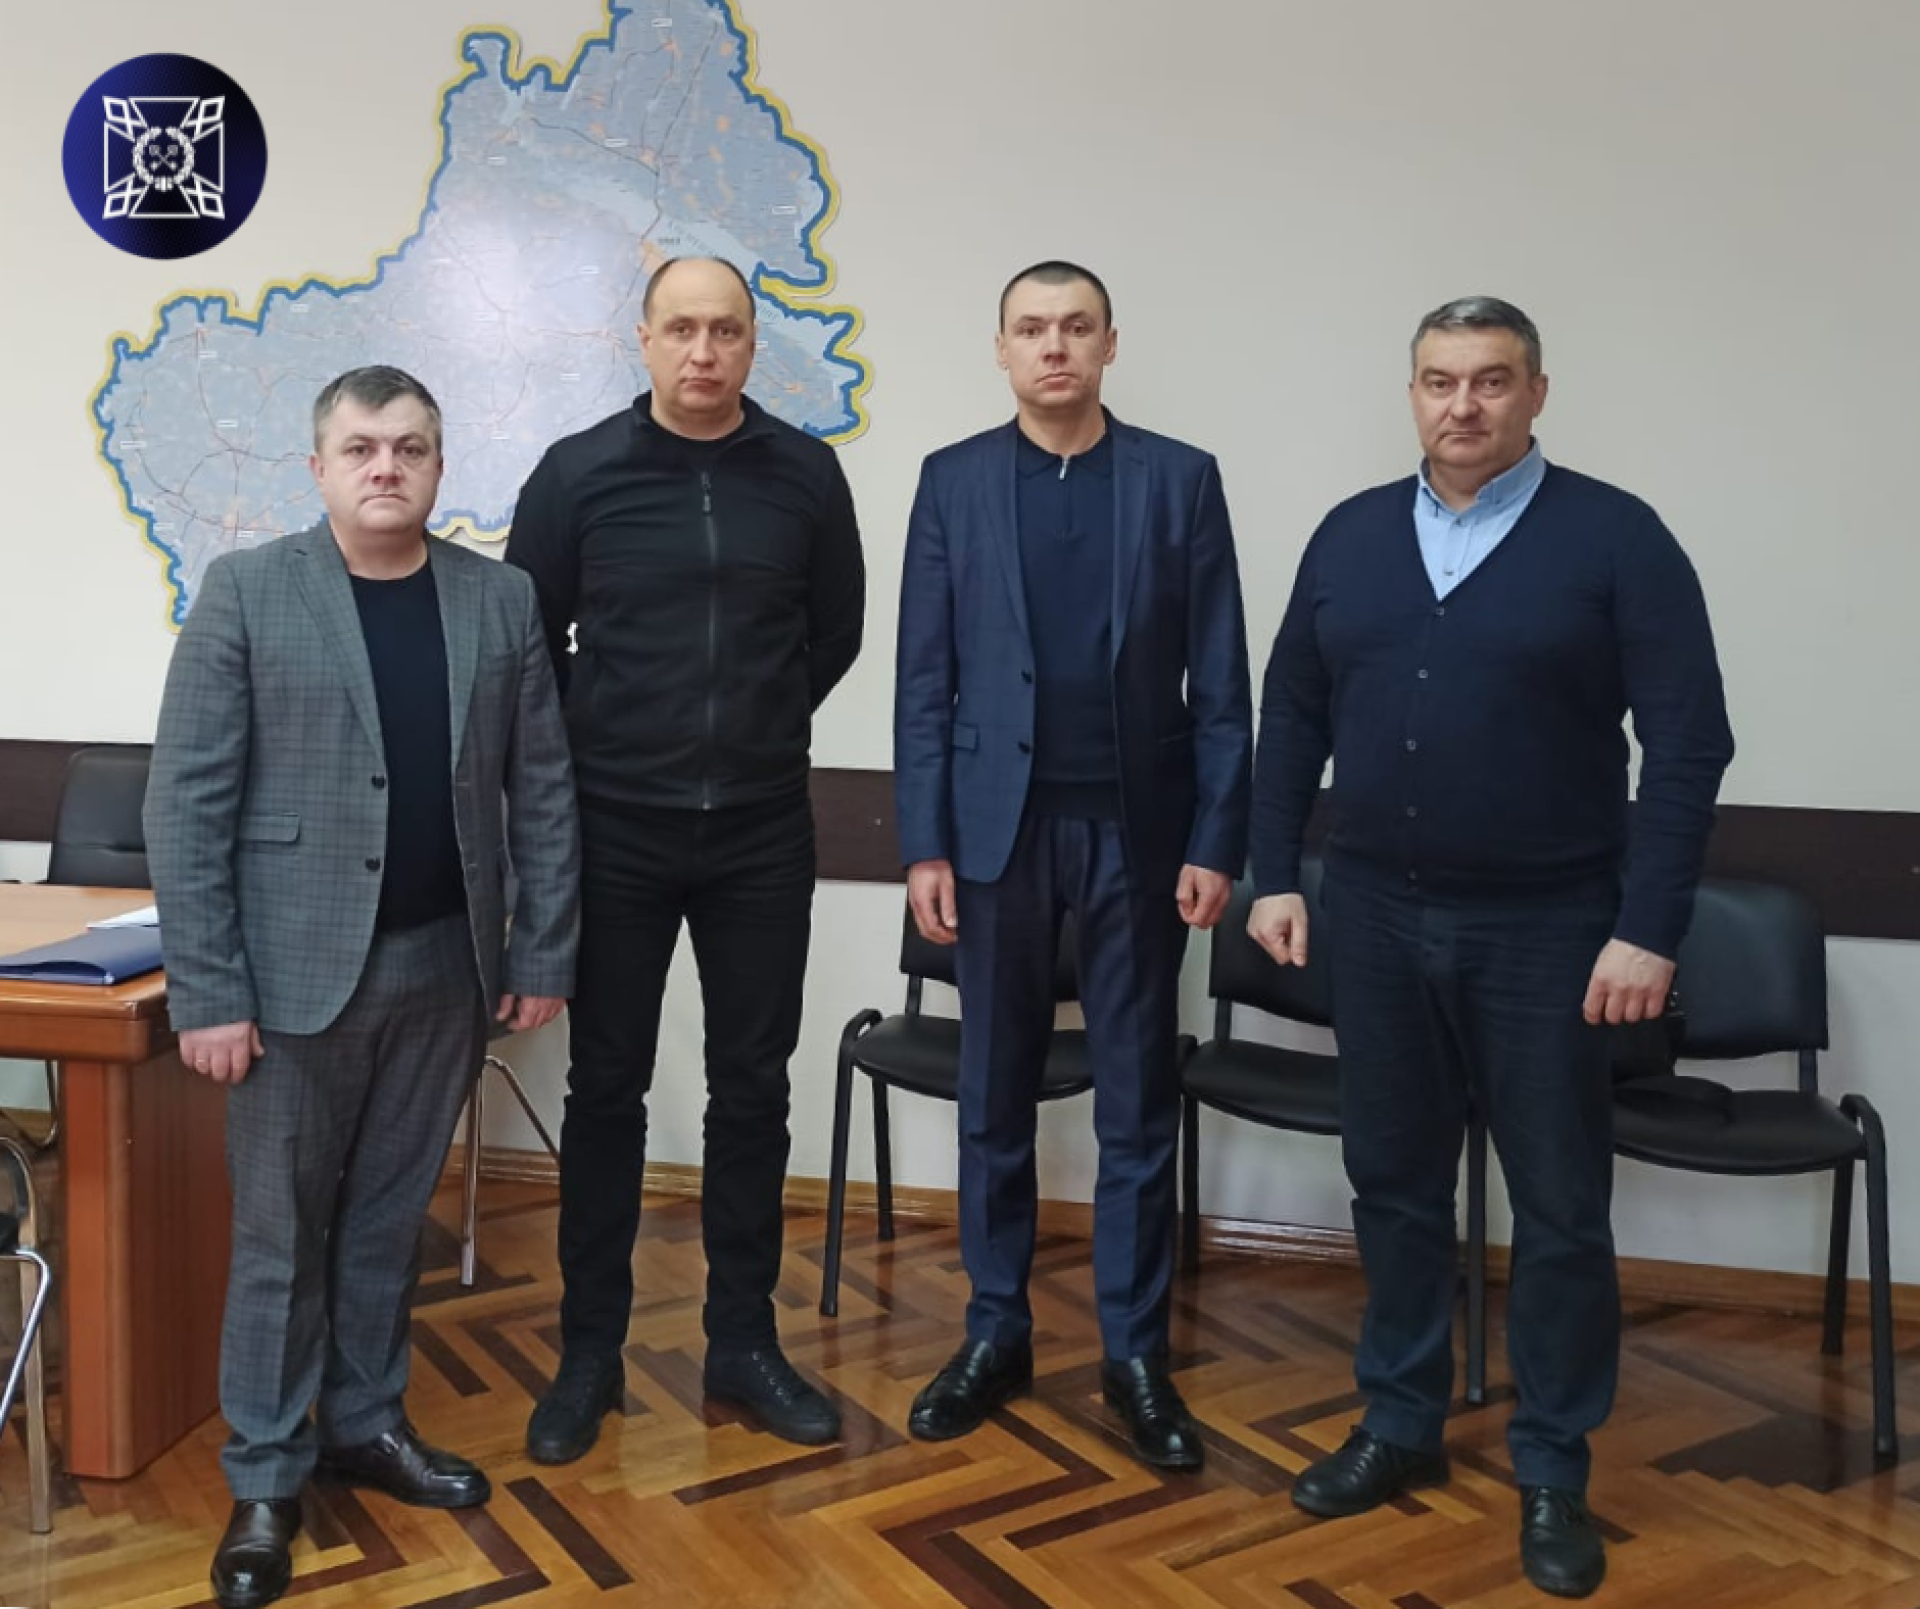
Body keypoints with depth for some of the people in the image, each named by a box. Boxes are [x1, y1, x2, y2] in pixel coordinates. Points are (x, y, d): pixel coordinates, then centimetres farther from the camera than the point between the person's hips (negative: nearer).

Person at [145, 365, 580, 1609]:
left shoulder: (502, 600, 3)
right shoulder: (247, 592, -5)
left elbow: (544, 789, 4)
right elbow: (187, 803, -8)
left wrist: (544, 954, 2)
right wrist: (206, 990, -11)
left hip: (445, 968, 3)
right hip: (296, 968, -2)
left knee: (390, 1216, 16)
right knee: (281, 1231, 8)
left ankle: (366, 1421, 34)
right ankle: (266, 1477, 24)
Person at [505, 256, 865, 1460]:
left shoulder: (805, 473, 0)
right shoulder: (578, 473, -4)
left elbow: (838, 627, 13)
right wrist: (596, 745, 8)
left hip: (762, 832, 2)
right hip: (617, 829, -1)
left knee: (752, 1085, 8)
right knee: (607, 1089, 7)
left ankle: (744, 1341, 23)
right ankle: (590, 1352, 21)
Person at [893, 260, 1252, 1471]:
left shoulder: (1181, 478, 3)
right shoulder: (953, 480, 4)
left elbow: (1220, 679, 1)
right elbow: (925, 678, 2)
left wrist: (1218, 840, -5)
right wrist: (925, 842, -3)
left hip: (1136, 826, 0)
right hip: (1000, 822, 1)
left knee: (1139, 1100, 7)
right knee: (995, 1094, 10)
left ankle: (1136, 1351, 20)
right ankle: (997, 1332, 25)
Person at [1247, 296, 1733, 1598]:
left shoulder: (1616, 538, -5)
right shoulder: (1351, 535, 7)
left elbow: (1689, 744, -8)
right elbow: (1294, 719, 11)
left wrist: (1649, 929, -13)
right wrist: (1275, 873, 5)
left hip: (1545, 931, -3)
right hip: (1376, 919, 4)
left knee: (1560, 1209, 7)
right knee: (1396, 1185, 14)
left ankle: (1554, 1473, 23)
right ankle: (1402, 1426, 31)